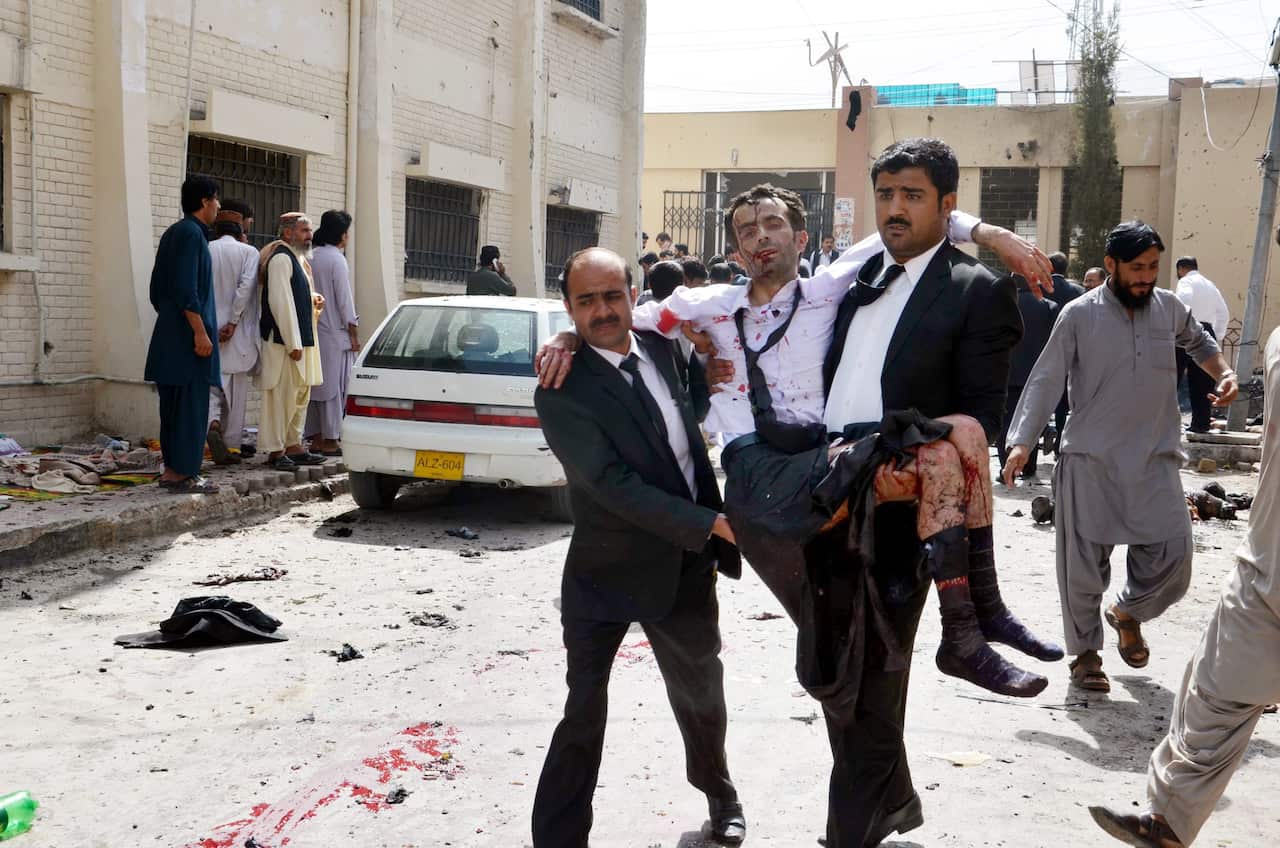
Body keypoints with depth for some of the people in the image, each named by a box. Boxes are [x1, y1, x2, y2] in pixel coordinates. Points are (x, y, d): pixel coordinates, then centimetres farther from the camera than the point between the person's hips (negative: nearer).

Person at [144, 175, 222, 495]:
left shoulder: (172, 233, 17)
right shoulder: (192, 234, -12)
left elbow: (156, 289, 21)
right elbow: (186, 289, -20)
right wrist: (200, 332, -20)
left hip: (170, 337, 10)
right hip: (188, 336, -10)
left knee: (174, 405, 12)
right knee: (191, 406, -6)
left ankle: (172, 469, 16)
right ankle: (184, 473, -5)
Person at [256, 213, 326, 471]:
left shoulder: (298, 258, 15)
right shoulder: (281, 258, -16)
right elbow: (280, 302, -22)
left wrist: (313, 297, 6)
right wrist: (293, 344, -23)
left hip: (301, 338, 10)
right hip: (283, 341, -10)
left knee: (300, 394, 15)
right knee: (282, 394, -5)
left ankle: (293, 445, 24)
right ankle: (275, 450, 2)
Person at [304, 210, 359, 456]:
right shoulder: (336, 259, -12)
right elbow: (344, 299, -13)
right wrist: (354, 334, -8)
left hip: (313, 331, 8)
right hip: (335, 334, -8)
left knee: (316, 384, 11)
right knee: (334, 386, -3)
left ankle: (316, 438, 14)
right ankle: (330, 440, -2)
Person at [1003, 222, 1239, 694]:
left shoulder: (1169, 308, 6)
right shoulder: (1079, 315, -5)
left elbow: (1199, 342, 28)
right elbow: (1046, 381, -6)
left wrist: (1223, 373, 9)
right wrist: (1022, 442, -15)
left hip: (1155, 460, 3)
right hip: (1090, 460, -3)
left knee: (1173, 557, -2)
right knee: (1084, 562, 2)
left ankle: (1128, 612, 28)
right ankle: (1085, 653, 20)